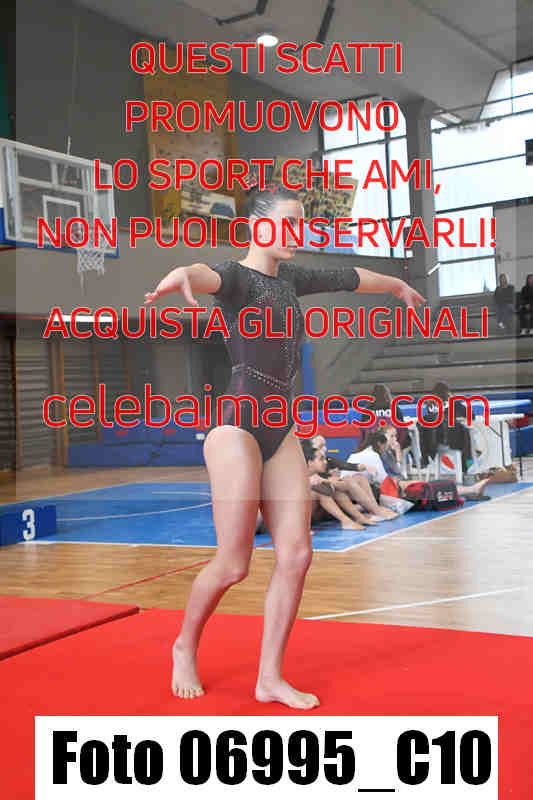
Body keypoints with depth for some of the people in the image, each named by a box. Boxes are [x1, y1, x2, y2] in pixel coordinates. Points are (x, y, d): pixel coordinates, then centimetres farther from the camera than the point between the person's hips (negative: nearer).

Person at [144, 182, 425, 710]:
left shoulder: (289, 280, 17)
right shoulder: (237, 276, -6)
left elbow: (348, 278, 33)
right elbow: (212, 276, -31)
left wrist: (398, 285, 51)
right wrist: (183, 275, -56)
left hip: (281, 430, 8)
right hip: (236, 424, -7)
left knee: (296, 554, 0)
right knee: (233, 563, -4)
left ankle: (270, 677, 11)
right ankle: (185, 646, 23)